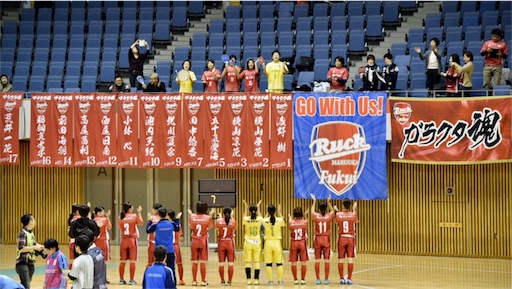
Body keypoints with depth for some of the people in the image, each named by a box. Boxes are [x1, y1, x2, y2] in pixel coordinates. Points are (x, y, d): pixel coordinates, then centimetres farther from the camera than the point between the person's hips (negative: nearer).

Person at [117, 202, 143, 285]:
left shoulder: (121, 217, -1)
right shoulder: (135, 216, -9)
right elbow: (141, 223, 6)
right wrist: (139, 213, 12)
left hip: (124, 240, 3)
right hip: (132, 240, -3)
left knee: (123, 261, 8)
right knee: (132, 261, 1)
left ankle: (121, 279, 10)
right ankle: (131, 280, 1)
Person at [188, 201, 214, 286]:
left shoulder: (192, 217, -6)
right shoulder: (207, 218, -11)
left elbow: (191, 227, 5)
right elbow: (209, 227, -2)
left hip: (195, 241, 1)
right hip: (203, 241, -1)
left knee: (194, 262, 7)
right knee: (203, 262, 2)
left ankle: (194, 281, 9)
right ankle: (203, 281, 3)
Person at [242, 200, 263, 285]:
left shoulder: (246, 219, -9)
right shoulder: (259, 219, -7)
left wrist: (245, 207, 27)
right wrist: (258, 207, 31)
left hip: (248, 243, -1)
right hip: (257, 243, 1)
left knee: (248, 262, 4)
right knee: (257, 262, 3)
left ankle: (248, 280, 0)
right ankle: (256, 280, 2)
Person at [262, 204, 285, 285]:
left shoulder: (265, 220, -9)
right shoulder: (279, 220, -9)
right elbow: (283, 221, 16)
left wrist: (267, 213, 22)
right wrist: (279, 212, 25)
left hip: (268, 242, 0)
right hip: (277, 242, 0)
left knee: (268, 264, 5)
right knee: (279, 263, 8)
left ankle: (270, 280, 3)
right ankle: (280, 280, 8)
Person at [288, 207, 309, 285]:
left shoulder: (291, 223, -8)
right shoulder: (304, 222, -8)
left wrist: (289, 218, 39)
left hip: (293, 243, 0)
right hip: (302, 242, 0)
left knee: (294, 262, 6)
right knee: (303, 262, 5)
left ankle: (295, 279, 7)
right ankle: (303, 279, 5)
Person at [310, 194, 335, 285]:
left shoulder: (316, 216, -8)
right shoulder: (329, 216, -7)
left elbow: (312, 211, 16)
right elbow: (332, 210, 16)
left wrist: (314, 201, 26)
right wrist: (328, 201, 22)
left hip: (318, 239, 0)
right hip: (326, 239, 0)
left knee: (317, 260, 4)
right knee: (326, 260, 2)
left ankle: (318, 279, 3)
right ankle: (326, 279, 1)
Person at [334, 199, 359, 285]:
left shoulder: (338, 215, -7)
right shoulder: (353, 214, -7)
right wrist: (354, 209, 27)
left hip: (341, 238, 0)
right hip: (351, 238, 0)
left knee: (341, 259, 5)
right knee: (350, 258, 1)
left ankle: (341, 278, 4)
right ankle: (349, 279, -1)